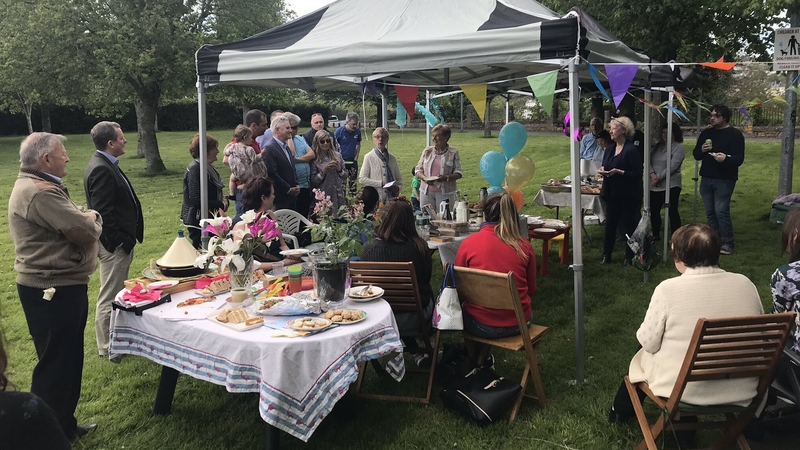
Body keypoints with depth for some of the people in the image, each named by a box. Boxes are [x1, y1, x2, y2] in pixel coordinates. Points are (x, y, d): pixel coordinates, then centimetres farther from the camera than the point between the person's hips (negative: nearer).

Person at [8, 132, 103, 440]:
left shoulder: (37, 186, 15)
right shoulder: (40, 193, -22)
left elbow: (72, 222, 16)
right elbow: (86, 231, -24)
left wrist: (85, 218, -4)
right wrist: (92, 219, -2)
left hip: (56, 286, 11)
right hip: (53, 291, -11)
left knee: (67, 359, 19)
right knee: (57, 363, -1)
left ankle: (63, 425, 32)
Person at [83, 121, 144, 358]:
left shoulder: (106, 165, 11)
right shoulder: (101, 170, -21)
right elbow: (103, 213, -24)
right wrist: (121, 241, -20)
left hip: (119, 240, 11)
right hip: (114, 243, -11)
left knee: (116, 293, 21)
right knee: (110, 296, 2)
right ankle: (107, 347, 14)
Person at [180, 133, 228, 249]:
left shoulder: (209, 167, 12)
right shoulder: (194, 170, -17)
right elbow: (196, 200, -23)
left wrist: (223, 200, 1)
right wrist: (221, 205, -17)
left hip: (210, 219, 9)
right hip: (198, 222, -9)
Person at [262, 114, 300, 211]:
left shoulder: (286, 148, 17)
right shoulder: (269, 148, -13)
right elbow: (272, 173, -19)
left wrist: (296, 186, 8)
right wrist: (289, 189, -13)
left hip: (292, 196, 9)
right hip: (280, 198, -8)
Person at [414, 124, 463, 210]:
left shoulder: (453, 153, 1)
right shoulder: (427, 151, 10)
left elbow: (458, 174, -3)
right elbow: (418, 170, 9)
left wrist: (446, 178, -21)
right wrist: (425, 178, -12)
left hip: (445, 192, -3)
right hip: (426, 191, 3)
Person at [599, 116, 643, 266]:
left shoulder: (631, 150, -13)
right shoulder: (610, 149, 11)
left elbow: (637, 174, -15)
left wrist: (619, 172, -26)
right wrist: (603, 170, -1)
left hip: (628, 196, -7)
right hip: (612, 193, 7)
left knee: (628, 226, 2)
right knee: (610, 225, 10)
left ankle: (629, 257, 15)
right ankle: (606, 255, 18)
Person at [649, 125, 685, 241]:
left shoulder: (678, 147, -5)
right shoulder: (657, 146, 13)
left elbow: (672, 166, -15)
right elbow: (649, 161, 4)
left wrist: (659, 177, -16)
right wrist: (652, 174, -14)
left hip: (670, 185, -6)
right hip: (654, 186, 6)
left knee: (672, 211, -2)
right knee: (654, 211, 13)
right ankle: (655, 235, 28)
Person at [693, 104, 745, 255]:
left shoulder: (735, 134, -6)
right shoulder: (706, 133, 11)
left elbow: (739, 159, -13)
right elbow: (696, 155, 14)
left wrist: (726, 158, -34)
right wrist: (702, 150, -9)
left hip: (724, 180, -6)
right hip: (706, 179, 6)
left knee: (721, 211, -10)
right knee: (710, 212, 9)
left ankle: (728, 243, -1)